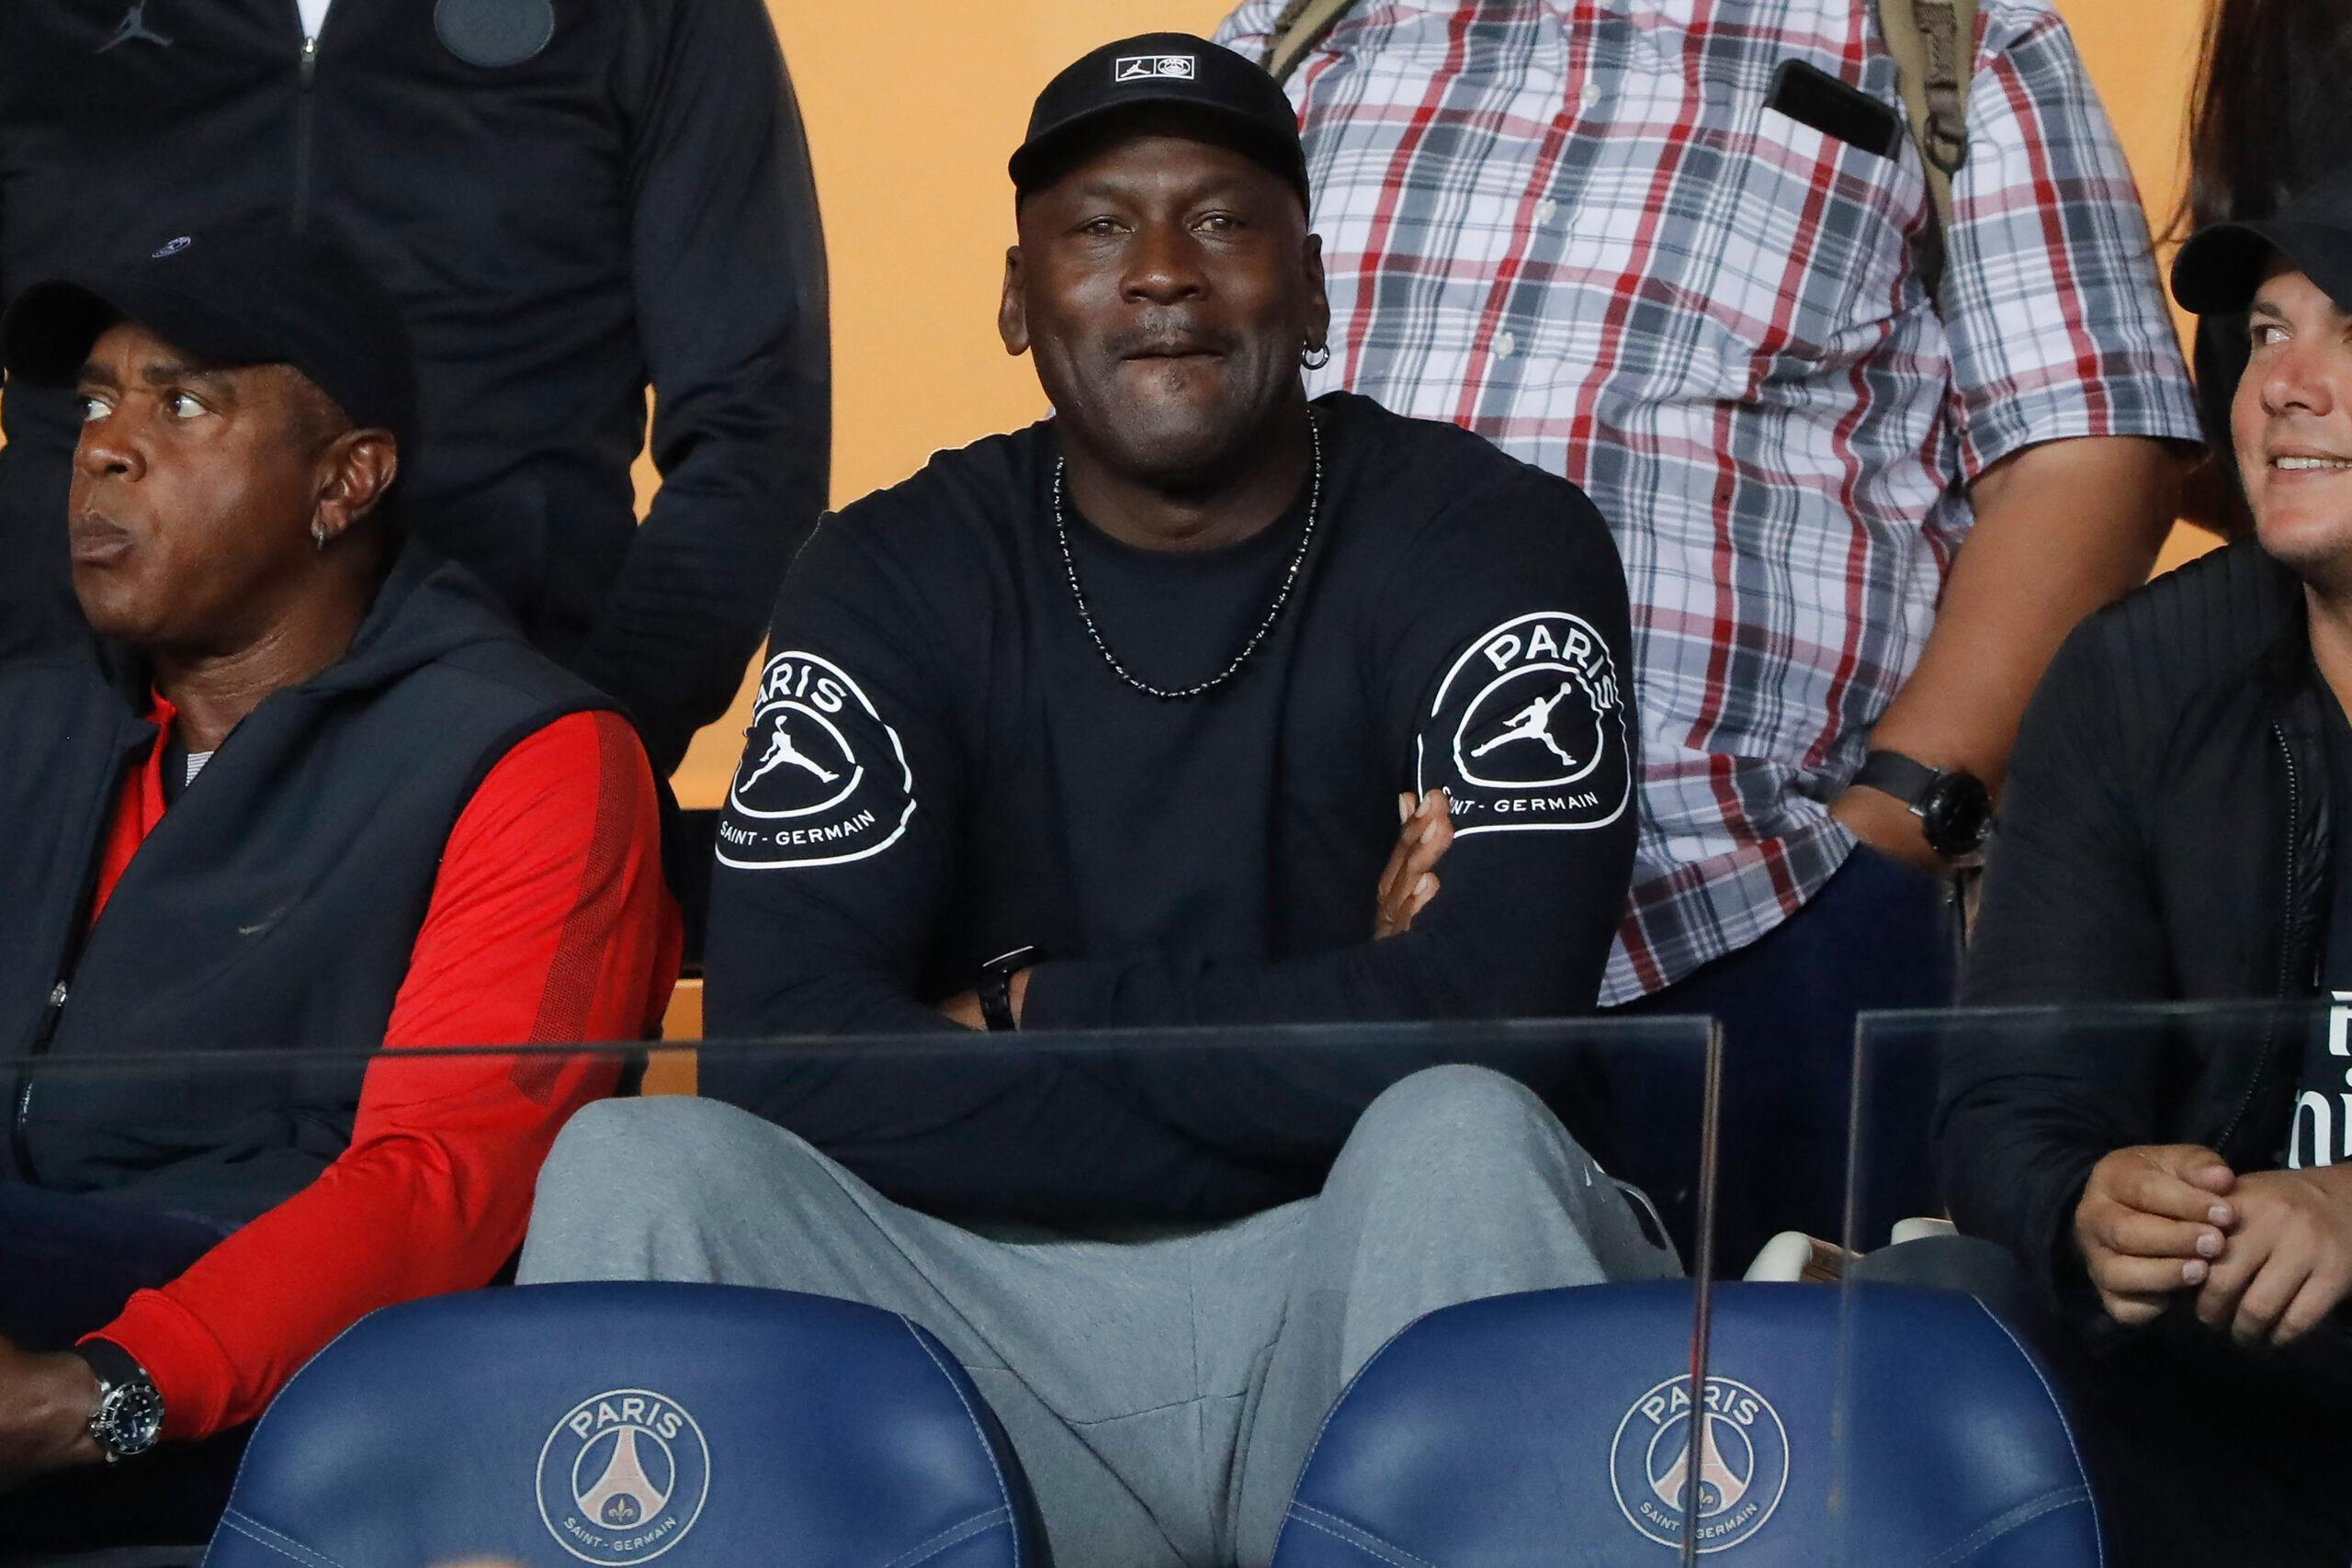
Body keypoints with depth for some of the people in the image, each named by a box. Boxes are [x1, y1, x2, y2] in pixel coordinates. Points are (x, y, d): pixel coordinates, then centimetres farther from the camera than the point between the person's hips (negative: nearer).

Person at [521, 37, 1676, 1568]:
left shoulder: (1491, 544, -1)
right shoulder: (895, 577, 6)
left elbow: (1488, 1013, -17)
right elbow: (778, 1044, -10)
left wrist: (1026, 1016, -10)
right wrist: (1302, 1057, -15)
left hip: (1365, 1322, -2)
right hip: (1006, 1309, 2)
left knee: (1463, 1138, -34)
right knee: (635, 1165, -22)